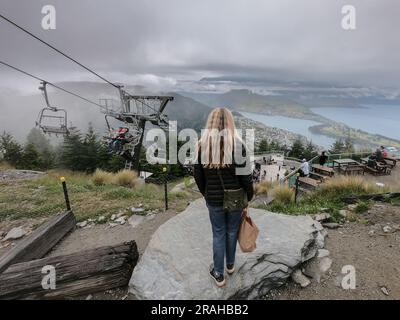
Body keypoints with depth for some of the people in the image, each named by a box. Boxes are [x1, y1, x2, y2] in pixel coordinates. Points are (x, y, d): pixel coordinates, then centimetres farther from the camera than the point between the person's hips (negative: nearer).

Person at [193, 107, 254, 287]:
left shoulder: (202, 145, -10)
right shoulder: (237, 144, -16)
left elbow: (198, 175, -3)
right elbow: (245, 176, -13)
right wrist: (249, 196, 4)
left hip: (214, 199, 1)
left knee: (218, 234, 18)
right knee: (232, 232, 22)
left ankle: (218, 274, 33)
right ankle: (230, 265, 46)